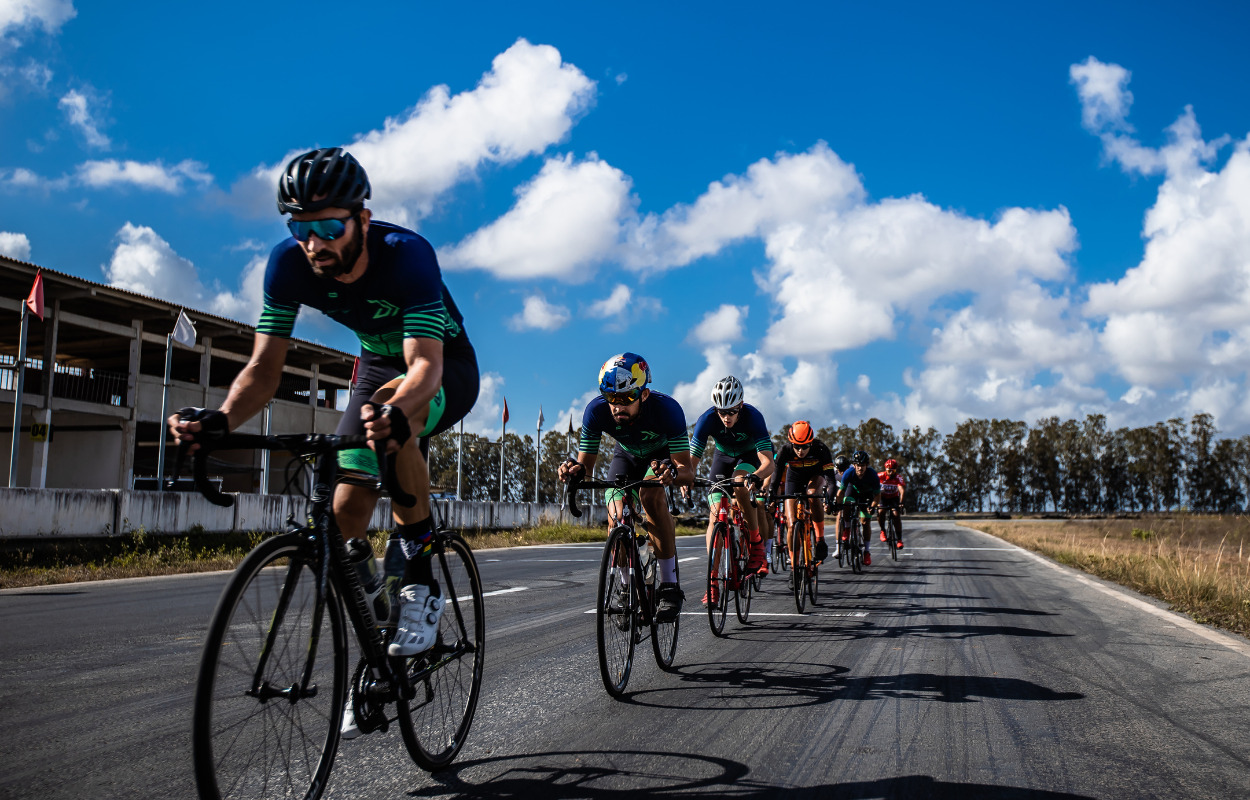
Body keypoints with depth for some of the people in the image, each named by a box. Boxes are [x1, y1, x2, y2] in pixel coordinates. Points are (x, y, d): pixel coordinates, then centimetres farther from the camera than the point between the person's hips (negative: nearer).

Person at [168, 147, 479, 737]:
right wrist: (220, 419, -41)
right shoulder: (289, 264, -21)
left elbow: (426, 364, -44)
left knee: (395, 408, -39)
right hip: (379, 363, 5)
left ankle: (420, 584, -25)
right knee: (347, 508, -8)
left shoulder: (406, 255, -34)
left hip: (447, 369, -5)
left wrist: (396, 412, -66)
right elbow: (265, 365, -21)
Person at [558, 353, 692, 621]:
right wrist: (575, 469, -47)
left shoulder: (667, 409, -39)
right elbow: (586, 463, -23)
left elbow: (687, 472, -39)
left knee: (650, 495, -32)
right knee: (616, 517, -17)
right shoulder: (596, 411, -32)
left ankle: (669, 586, -25)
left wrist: (674, 472, -62)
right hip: (626, 456, 3)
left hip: (662, 454, -3)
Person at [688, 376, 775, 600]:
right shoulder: (708, 419, -29)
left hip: (750, 456, -2)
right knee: (715, 516, -10)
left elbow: (768, 462, -40)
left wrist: (755, 477, -61)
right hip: (723, 457, 2)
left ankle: (757, 544, -14)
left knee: (740, 488, -34)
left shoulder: (752, 416, -34)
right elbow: (692, 458, -29)